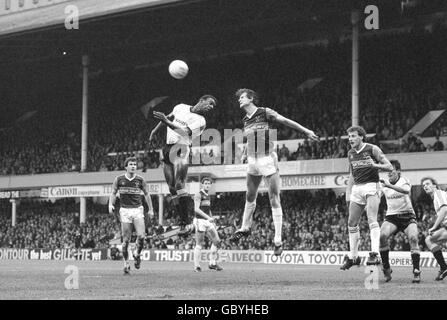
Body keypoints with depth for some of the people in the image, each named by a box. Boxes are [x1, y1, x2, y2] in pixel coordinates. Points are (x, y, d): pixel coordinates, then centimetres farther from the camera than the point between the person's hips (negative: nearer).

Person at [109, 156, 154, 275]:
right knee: (126, 239, -2)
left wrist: (151, 209, 16)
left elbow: (146, 194, 15)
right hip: (125, 210, 0)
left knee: (141, 236, -15)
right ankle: (126, 264, 10)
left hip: (137, 210, 0)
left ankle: (137, 255, 13)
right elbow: (113, 193, 10)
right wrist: (111, 204, -7)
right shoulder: (119, 179, 3)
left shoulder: (140, 180, 4)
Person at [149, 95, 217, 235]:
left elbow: (185, 132, -19)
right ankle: (182, 221, 4)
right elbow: (169, 117, 28)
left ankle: (185, 223, -19)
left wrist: (167, 122, -28)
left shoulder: (200, 121, -4)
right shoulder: (181, 107, 12)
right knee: (172, 190, 2)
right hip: (167, 149, 6)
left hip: (180, 149, -6)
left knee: (179, 186, -19)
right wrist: (155, 130, 25)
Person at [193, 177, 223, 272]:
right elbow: (196, 209, -20)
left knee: (216, 240, 1)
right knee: (199, 244, -6)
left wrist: (212, 221, 21)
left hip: (208, 221, 8)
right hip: (200, 221, -8)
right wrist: (208, 217, -29)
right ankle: (197, 266, 0)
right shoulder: (199, 195, -8)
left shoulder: (208, 196, 17)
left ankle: (212, 263, 6)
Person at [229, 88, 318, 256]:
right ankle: (245, 228, 37)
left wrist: (306, 131, -16)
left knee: (274, 199, -6)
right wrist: (245, 154, 17)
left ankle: (278, 240, -5)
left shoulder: (265, 113, -7)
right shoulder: (246, 120, 12)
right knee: (250, 196, 18)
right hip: (253, 161, 6)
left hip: (267, 159, -6)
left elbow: (286, 121, -11)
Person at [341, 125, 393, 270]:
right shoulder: (350, 153, 14)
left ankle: (375, 254, -28)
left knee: (372, 220, -20)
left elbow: (389, 167, -7)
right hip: (357, 188, 7)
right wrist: (348, 194, 19)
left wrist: (375, 165, -24)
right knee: (352, 223, 7)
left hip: (371, 186, -7)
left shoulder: (372, 149, -5)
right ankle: (353, 256, 17)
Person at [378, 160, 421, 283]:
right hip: (391, 217, 2)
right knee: (382, 236, -25)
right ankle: (386, 268, -15)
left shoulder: (404, 181, -9)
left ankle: (416, 271, -16)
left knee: (413, 238, -25)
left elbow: (406, 190, -34)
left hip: (407, 216, -2)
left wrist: (389, 186, -46)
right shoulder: (384, 184, 5)